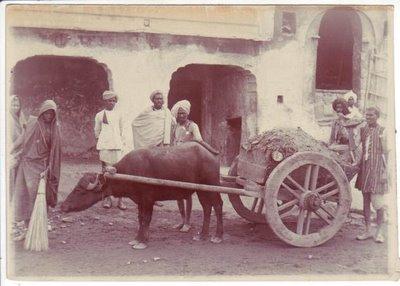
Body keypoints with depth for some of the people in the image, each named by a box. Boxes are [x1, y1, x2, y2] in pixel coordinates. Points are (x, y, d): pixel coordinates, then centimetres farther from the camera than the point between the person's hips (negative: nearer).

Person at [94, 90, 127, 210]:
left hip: (117, 146, 1)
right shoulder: (99, 115, 6)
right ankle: (107, 198, 7)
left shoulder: (118, 115, 12)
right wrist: (99, 147, 6)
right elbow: (97, 132, 10)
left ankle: (120, 199, -3)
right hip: (104, 146, -1)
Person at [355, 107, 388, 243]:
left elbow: (384, 152, -6)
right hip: (364, 167, 5)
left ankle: (379, 232, 9)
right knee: (366, 201, 8)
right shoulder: (363, 130, 10)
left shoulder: (382, 131, -4)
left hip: (377, 168, -5)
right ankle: (367, 230, 17)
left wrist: (385, 171, -10)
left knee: (378, 201, -2)